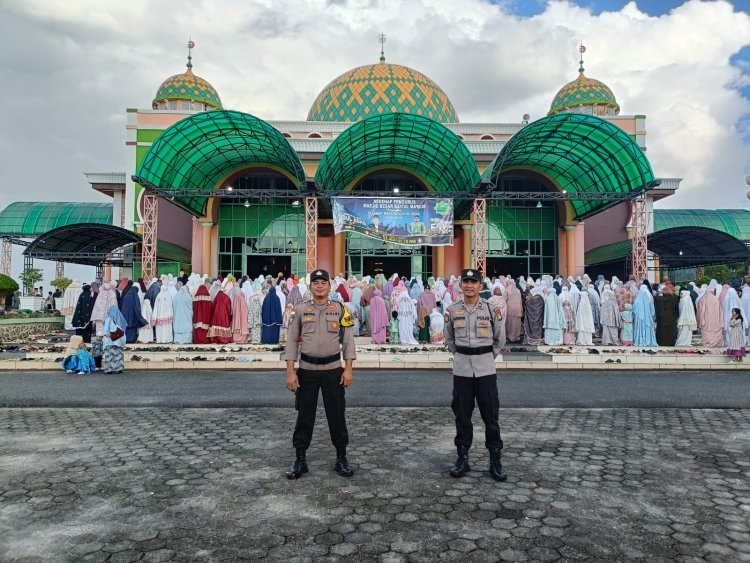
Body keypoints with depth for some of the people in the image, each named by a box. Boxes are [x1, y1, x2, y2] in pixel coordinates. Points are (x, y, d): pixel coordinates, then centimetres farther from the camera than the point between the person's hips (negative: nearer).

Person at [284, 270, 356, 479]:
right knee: (304, 416, 8)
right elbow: (292, 341, 2)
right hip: (307, 370, 0)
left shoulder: (339, 309, 2)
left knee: (337, 415, 7)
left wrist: (348, 369, -6)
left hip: (333, 369, 0)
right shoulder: (300, 310, 2)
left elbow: (348, 340, 2)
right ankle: (300, 460, 21)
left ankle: (341, 459, 22)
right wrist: (290, 372, -4)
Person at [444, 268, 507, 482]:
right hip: (461, 369, 1)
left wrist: (488, 357, 8)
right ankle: (463, 458, 20)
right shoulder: (452, 310, 1)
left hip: (486, 369, -1)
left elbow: (500, 338, 8)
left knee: (490, 415, 4)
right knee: (462, 415, 8)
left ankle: (495, 460, 16)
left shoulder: (492, 309, -3)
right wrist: (461, 356, 11)